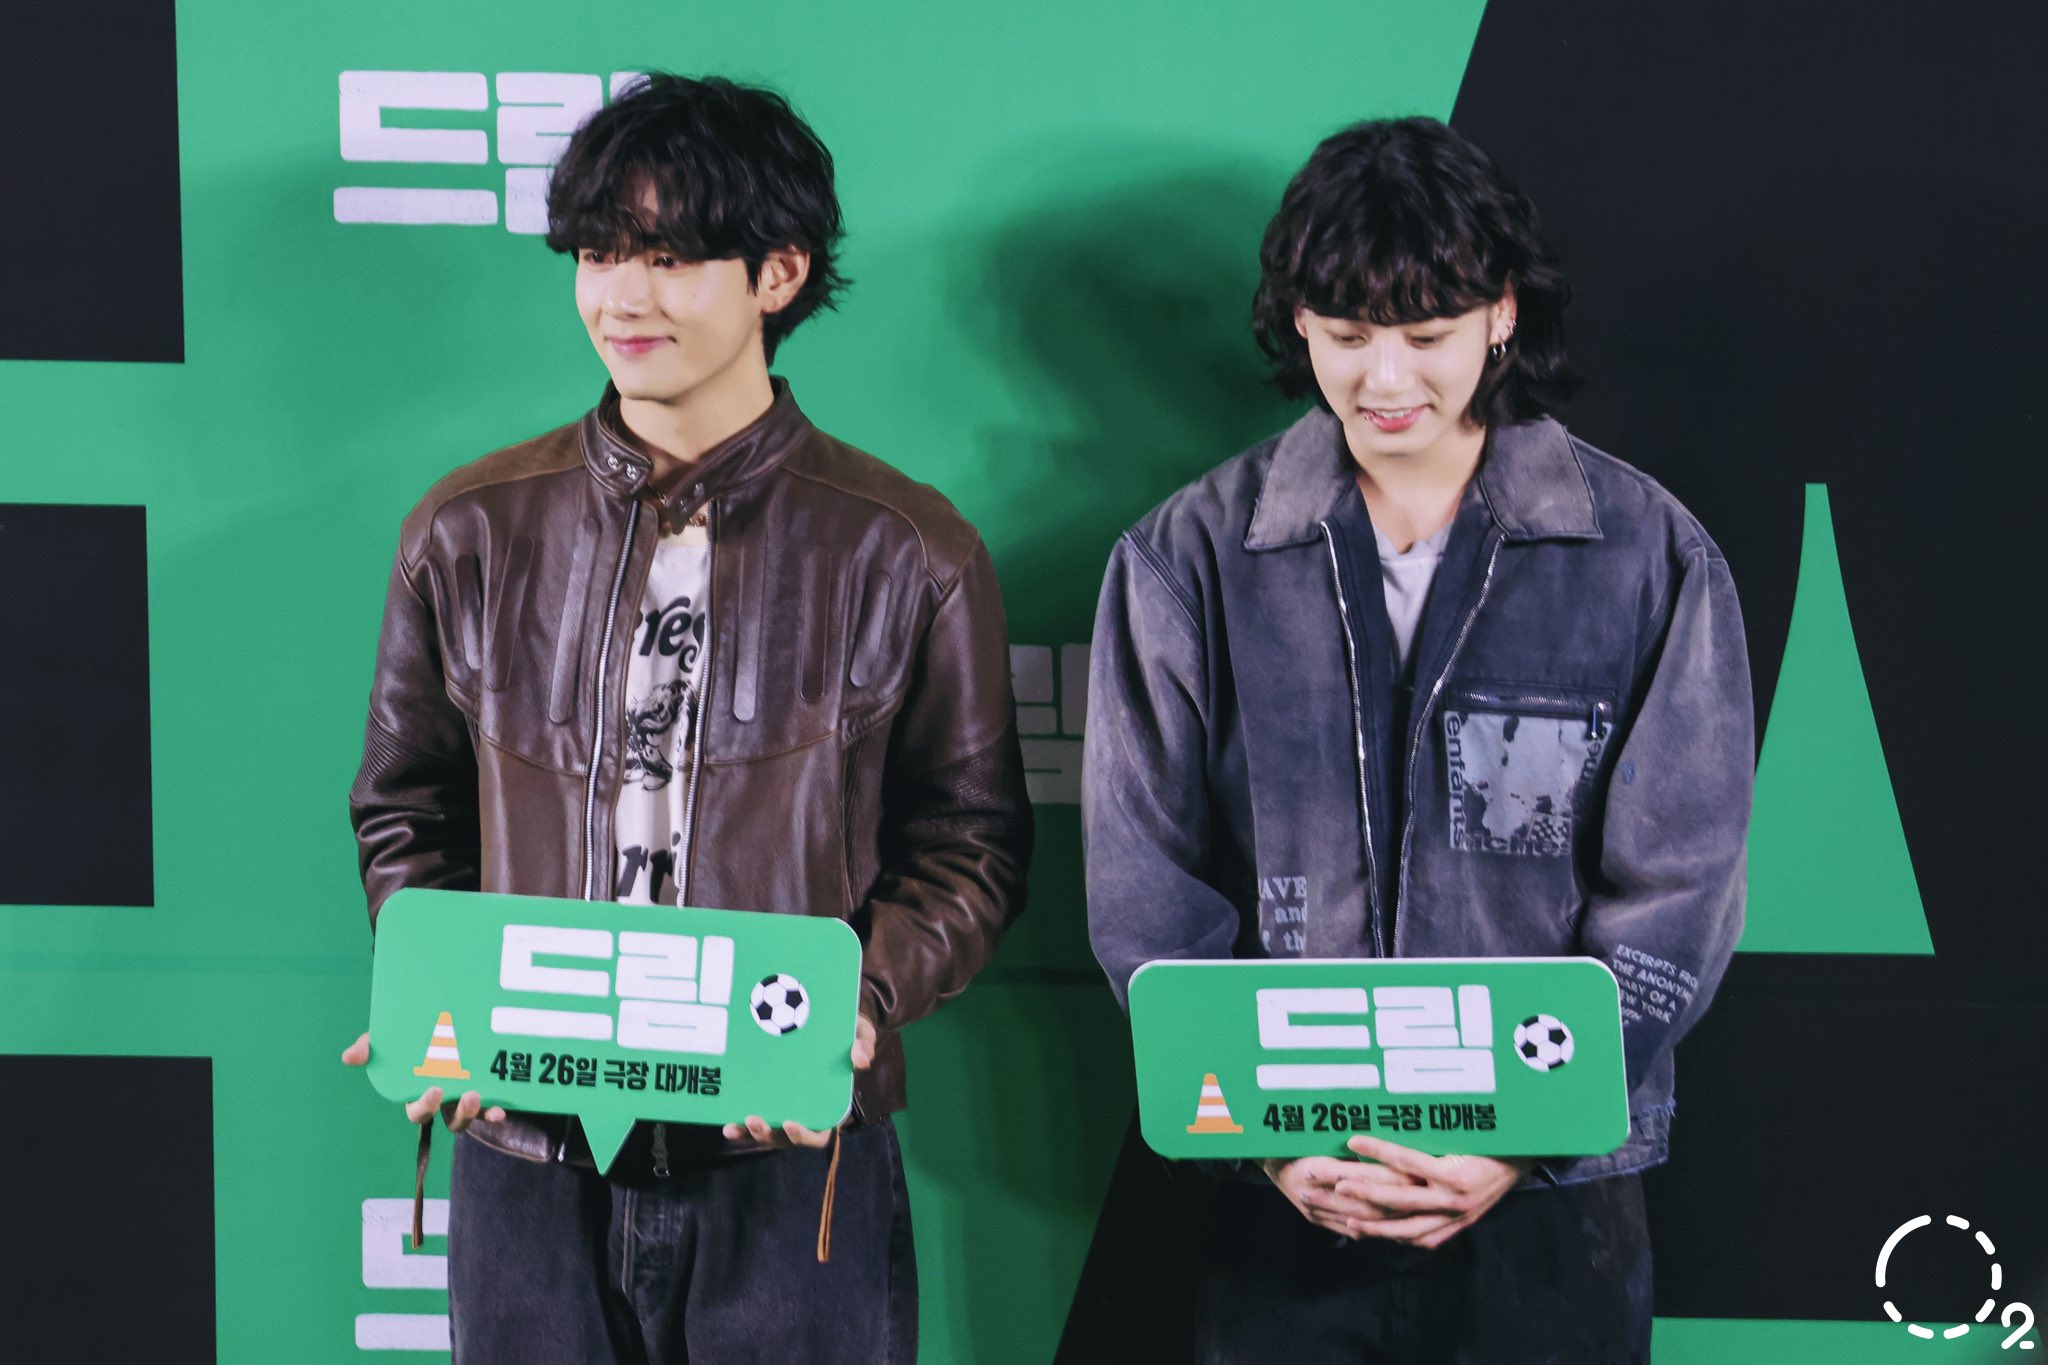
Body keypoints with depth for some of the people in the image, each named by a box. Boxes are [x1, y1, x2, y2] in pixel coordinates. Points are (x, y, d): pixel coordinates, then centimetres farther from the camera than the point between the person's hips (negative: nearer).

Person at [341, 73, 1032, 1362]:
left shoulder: (907, 554, 0)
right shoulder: (473, 533, 6)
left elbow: (968, 841, 4)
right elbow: (408, 812, 13)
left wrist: (860, 1006, -13)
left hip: (789, 1166, -1)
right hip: (525, 1157, 2)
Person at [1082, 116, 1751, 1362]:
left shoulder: (1651, 559, -1)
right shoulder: (1187, 561, 2)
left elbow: (1673, 897, -3)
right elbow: (1146, 896, 0)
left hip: (1552, 1193, 0)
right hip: (1283, 1199, 1)